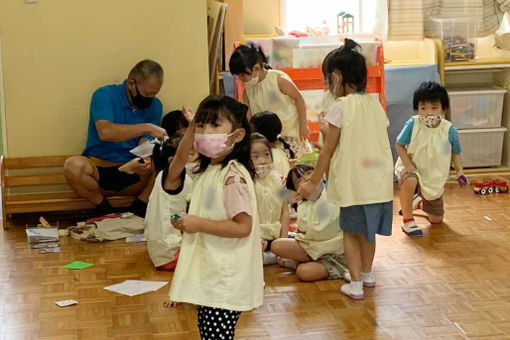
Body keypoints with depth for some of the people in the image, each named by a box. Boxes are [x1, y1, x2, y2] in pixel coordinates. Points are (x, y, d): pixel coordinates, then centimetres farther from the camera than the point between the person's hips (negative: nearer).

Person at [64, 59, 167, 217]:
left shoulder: (154, 106, 5)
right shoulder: (105, 95, -9)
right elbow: (105, 132, -27)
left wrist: (143, 163, -28)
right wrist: (147, 128, -31)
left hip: (132, 174, 2)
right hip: (99, 169, -2)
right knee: (73, 165, -34)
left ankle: (137, 210, -8)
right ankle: (104, 210, -10)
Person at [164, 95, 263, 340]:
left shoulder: (233, 176, -20)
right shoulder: (208, 169, 8)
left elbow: (243, 227, -24)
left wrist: (198, 224, -21)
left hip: (225, 280, -9)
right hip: (207, 274, 9)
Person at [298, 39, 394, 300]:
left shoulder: (341, 107, -11)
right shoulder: (376, 105, 7)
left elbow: (328, 151, -9)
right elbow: (381, 143, 12)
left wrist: (313, 182, 1)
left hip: (354, 182, -6)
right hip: (380, 181, 6)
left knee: (351, 231, 8)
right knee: (368, 230, 21)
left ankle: (356, 284, 9)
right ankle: (366, 274, 37)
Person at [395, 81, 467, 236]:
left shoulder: (449, 130, -17)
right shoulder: (412, 124, -22)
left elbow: (455, 153, -2)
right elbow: (399, 146, -11)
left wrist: (460, 171, -17)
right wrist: (409, 166, -23)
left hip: (434, 179, 3)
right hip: (412, 168, -3)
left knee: (436, 220, 13)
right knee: (410, 181, -42)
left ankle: (419, 202, 49)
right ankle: (408, 221, -20)